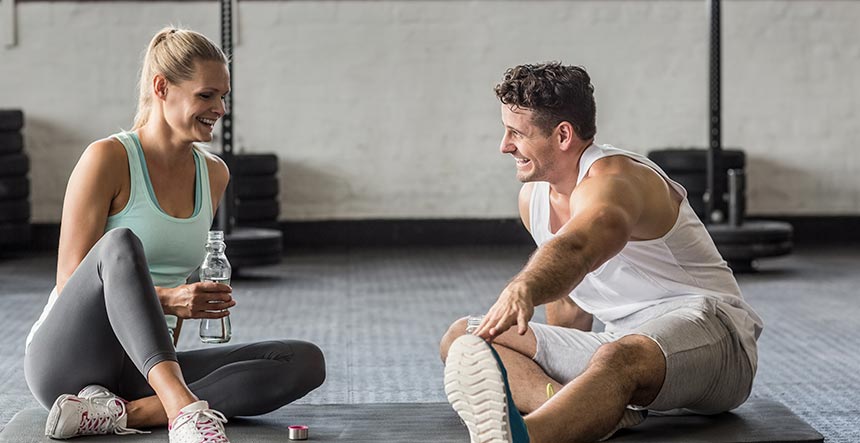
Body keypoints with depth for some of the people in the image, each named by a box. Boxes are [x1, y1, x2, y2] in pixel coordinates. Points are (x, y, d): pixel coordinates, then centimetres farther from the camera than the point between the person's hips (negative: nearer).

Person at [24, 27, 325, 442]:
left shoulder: (214, 174, 11)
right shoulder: (108, 158, -8)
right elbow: (70, 282, -11)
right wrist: (166, 299, -25)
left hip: (145, 369, 6)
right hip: (67, 358, -6)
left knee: (306, 361, -16)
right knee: (121, 246, -35)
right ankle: (184, 409, -53)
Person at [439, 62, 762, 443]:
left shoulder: (610, 182, -19)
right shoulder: (533, 197, 8)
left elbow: (575, 250, -44)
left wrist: (523, 290, -64)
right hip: (625, 339, 9)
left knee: (618, 359, -45)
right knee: (461, 339, -7)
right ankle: (595, 409, -36)